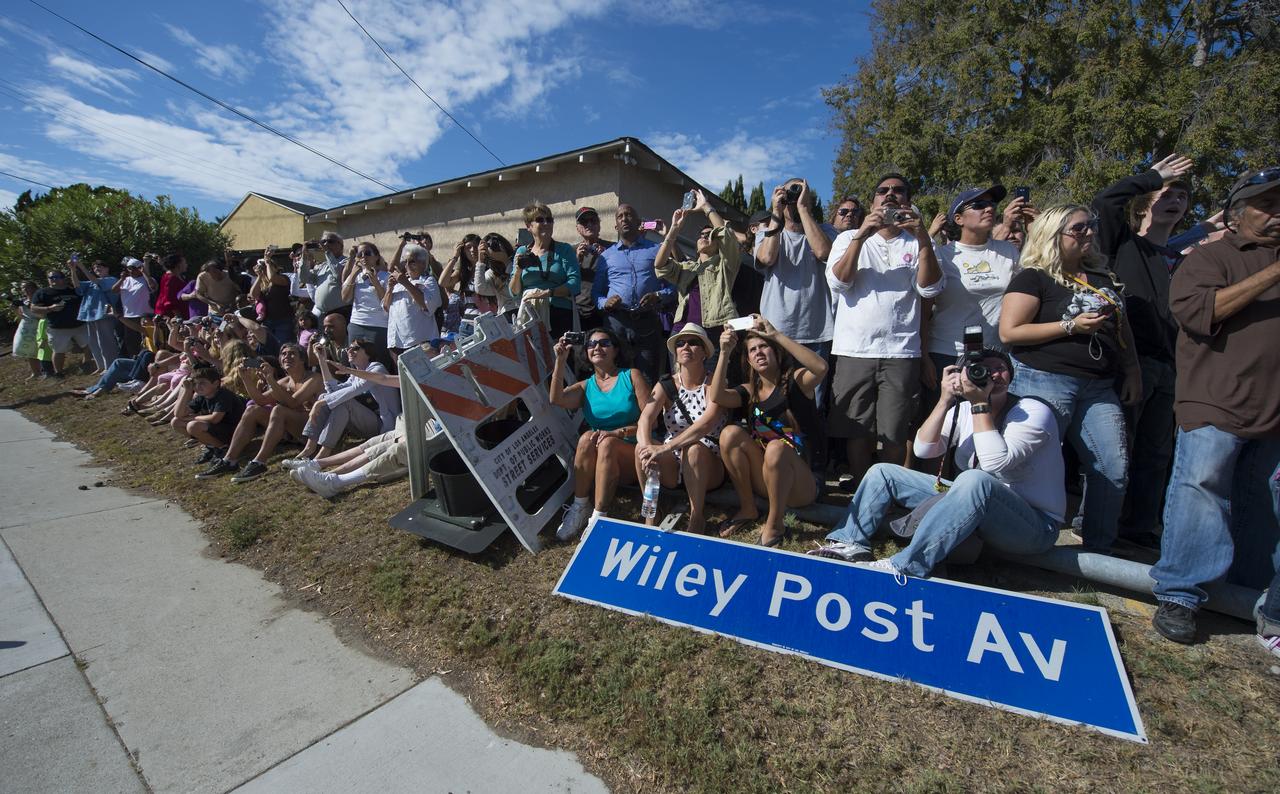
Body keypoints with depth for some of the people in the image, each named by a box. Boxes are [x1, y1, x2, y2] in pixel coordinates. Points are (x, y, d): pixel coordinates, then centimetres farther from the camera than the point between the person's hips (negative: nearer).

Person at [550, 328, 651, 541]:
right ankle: (579, 507, -18)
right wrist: (560, 360, -13)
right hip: (597, 463, 3)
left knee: (608, 443, -32)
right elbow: (556, 399, -10)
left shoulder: (631, 376, 4)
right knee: (587, 437, -27)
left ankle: (598, 516, -29)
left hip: (634, 456, -2)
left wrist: (618, 432, -19)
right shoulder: (586, 386, 12)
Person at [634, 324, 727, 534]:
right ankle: (650, 512, -11)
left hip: (707, 465, -2)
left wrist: (666, 447, -37)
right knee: (642, 447, -26)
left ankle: (697, 516, -16)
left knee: (694, 448, -34)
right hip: (672, 466, 2)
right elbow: (644, 420, -18)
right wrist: (648, 448, -41)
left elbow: (707, 424, -28)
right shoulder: (666, 386, -1)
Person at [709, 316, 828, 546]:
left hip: (804, 483, -4)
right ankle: (748, 509, -4)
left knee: (776, 447, -35)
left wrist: (776, 335, -28)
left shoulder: (795, 380, -5)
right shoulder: (750, 391, 7)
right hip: (764, 480, 5)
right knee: (730, 433, -17)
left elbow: (821, 368, -29)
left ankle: (774, 525, -16)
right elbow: (717, 397, -13)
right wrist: (724, 352, -22)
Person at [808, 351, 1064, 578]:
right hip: (976, 503, 6)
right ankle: (850, 544, -18)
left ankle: (904, 567, -42)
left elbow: (996, 463, -28)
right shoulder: (963, 410, 4)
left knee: (975, 480, -42)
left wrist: (981, 403, -25)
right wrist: (945, 400, -18)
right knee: (883, 472, -1)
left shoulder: (1034, 412, -11)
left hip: (1035, 525, -6)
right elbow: (923, 449, -10)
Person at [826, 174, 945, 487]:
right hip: (854, 351, 0)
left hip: (901, 352, 1)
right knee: (858, 432, 6)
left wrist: (922, 236, -11)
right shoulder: (849, 238, 12)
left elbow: (931, 288, -3)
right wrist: (861, 235, -12)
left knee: (895, 434, 3)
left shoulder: (917, 243, 13)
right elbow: (838, 282, -4)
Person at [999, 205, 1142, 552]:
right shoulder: (1033, 278, -5)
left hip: (1098, 386, 8)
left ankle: (1098, 549, 21)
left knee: (1114, 468, 6)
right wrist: (1071, 326, -15)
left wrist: (1132, 371, 20)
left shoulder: (1101, 276, 18)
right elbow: (1009, 331, -15)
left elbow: (1121, 326, 26)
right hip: (1045, 381, -7)